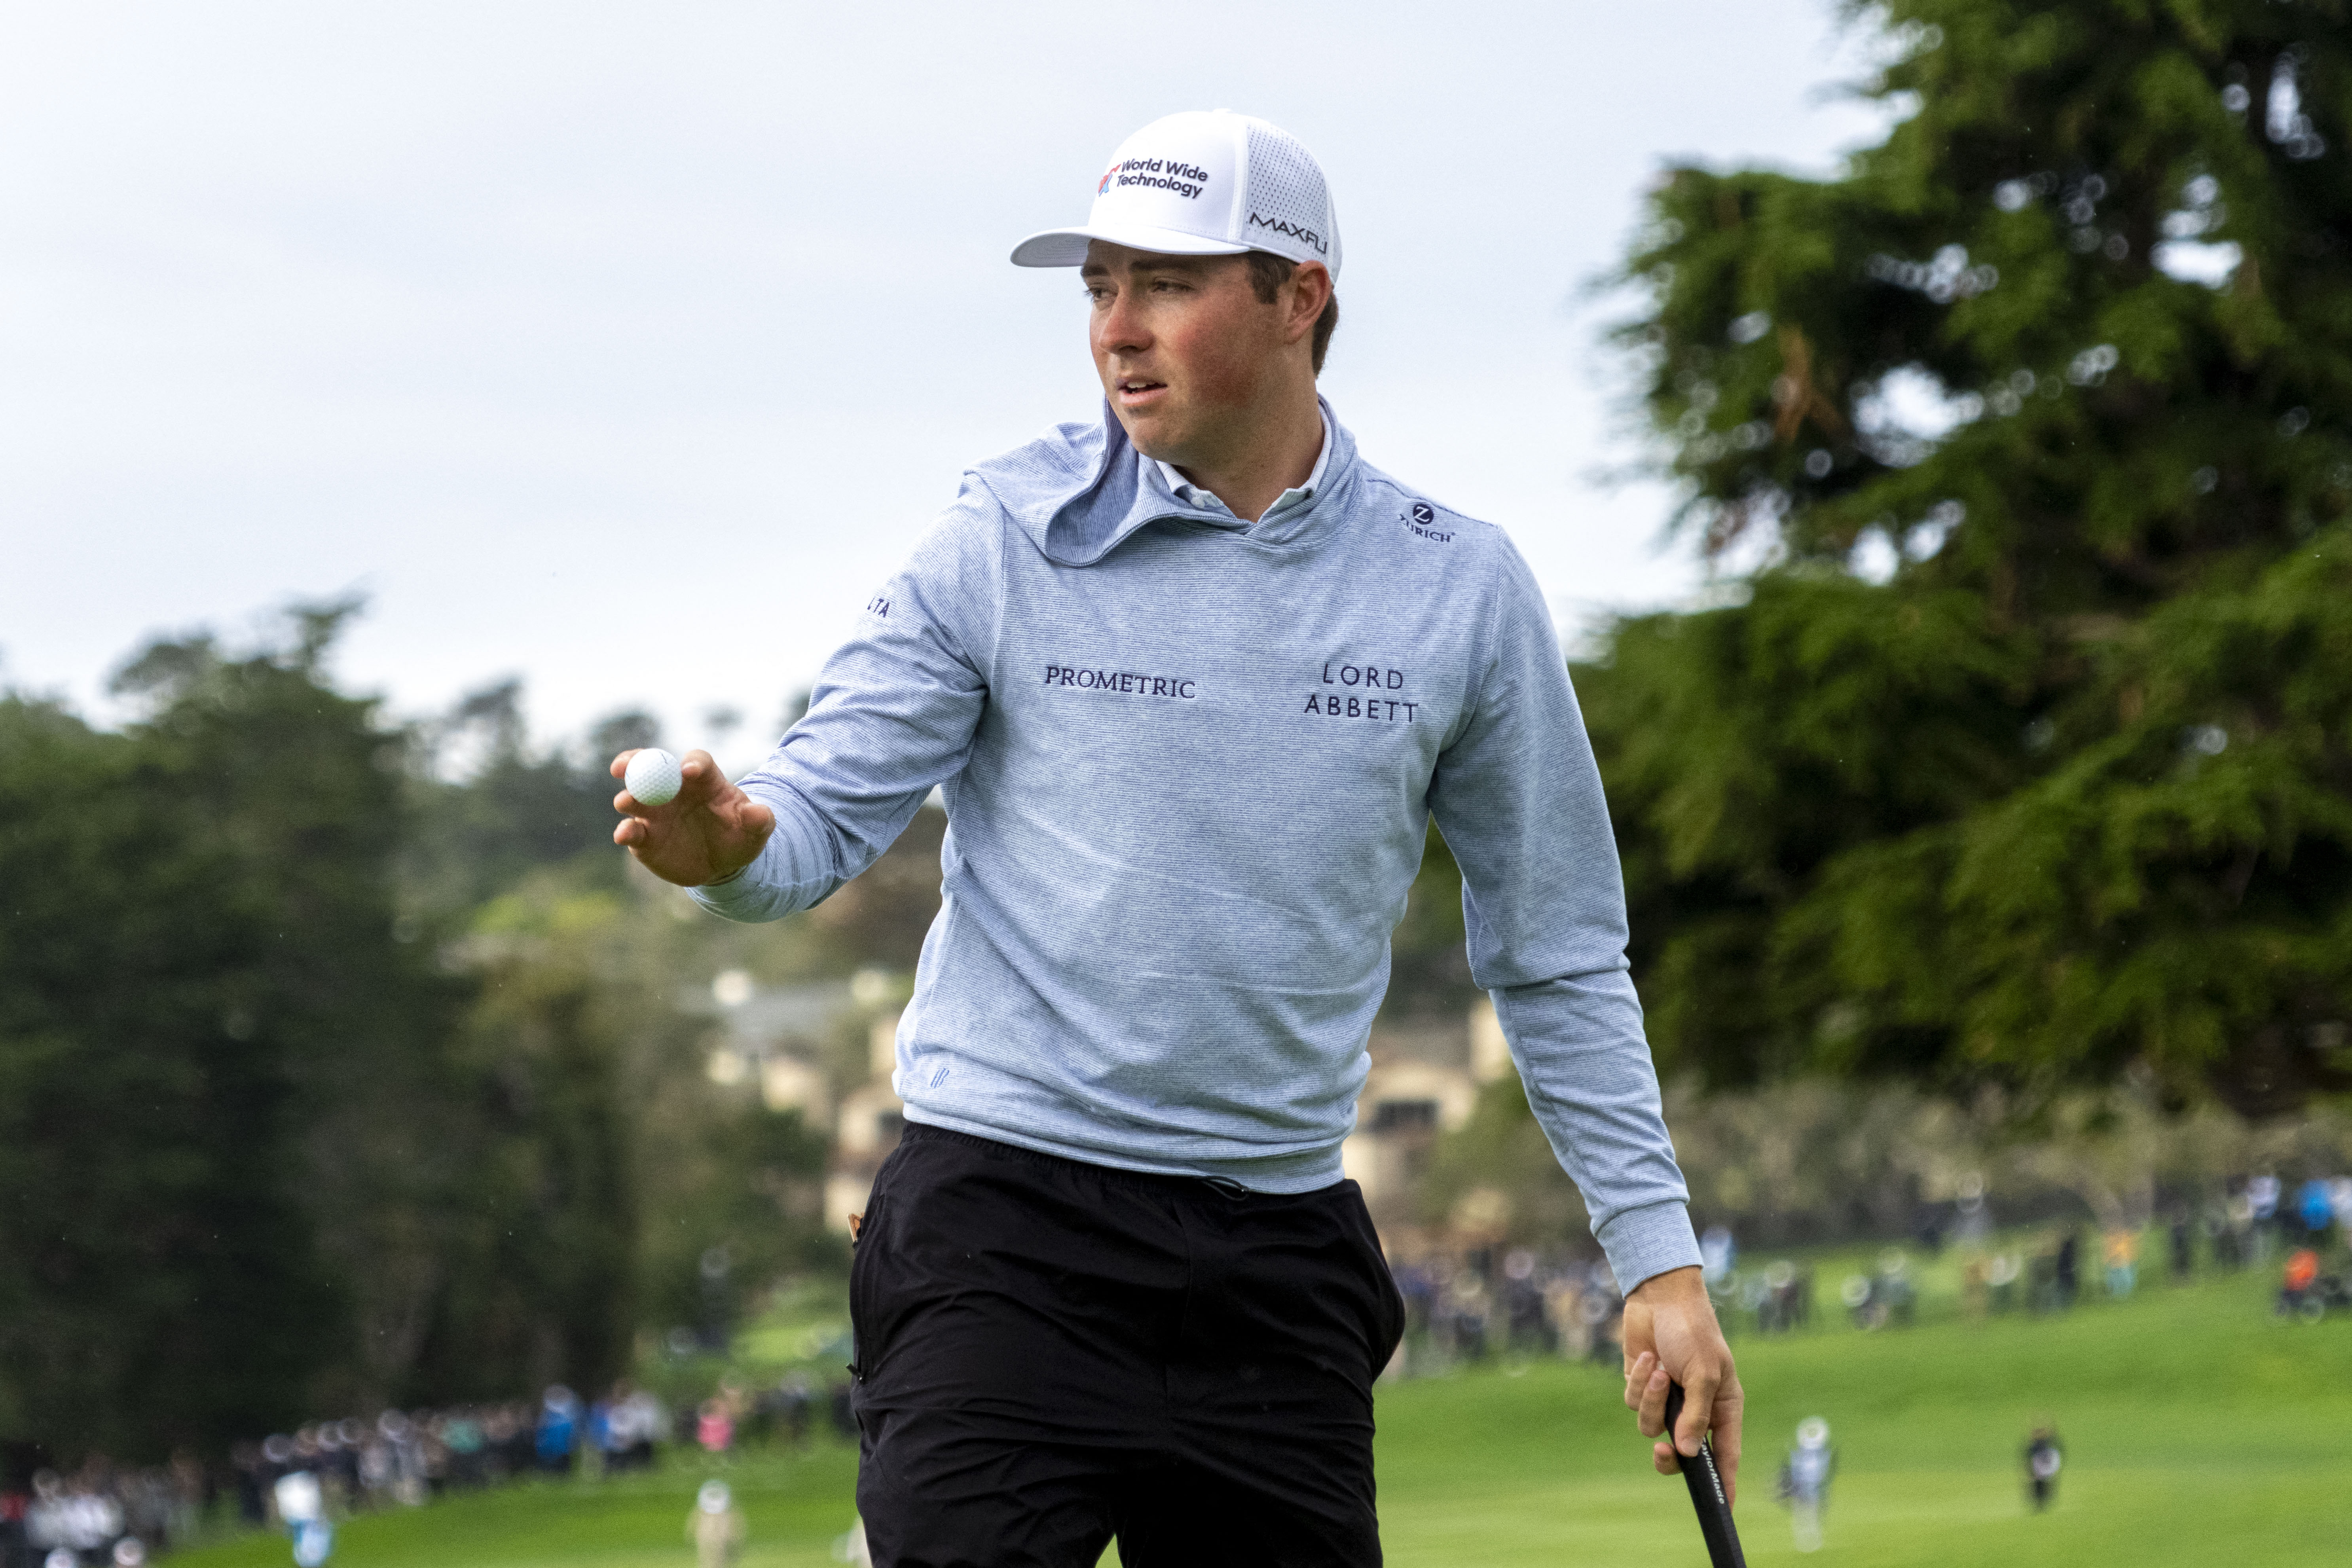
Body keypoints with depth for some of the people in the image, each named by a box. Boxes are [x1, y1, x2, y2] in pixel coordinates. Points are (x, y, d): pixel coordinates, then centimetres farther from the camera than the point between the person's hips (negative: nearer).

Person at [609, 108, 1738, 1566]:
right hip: (1005, 1229, -2)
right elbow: (828, 804, -2)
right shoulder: (1007, 541, -1)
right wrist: (732, 841, -27)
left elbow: (1557, 960, 11)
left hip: (1278, 1251, 3)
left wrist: (1658, 1253, 8)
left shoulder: (1460, 587, 4)